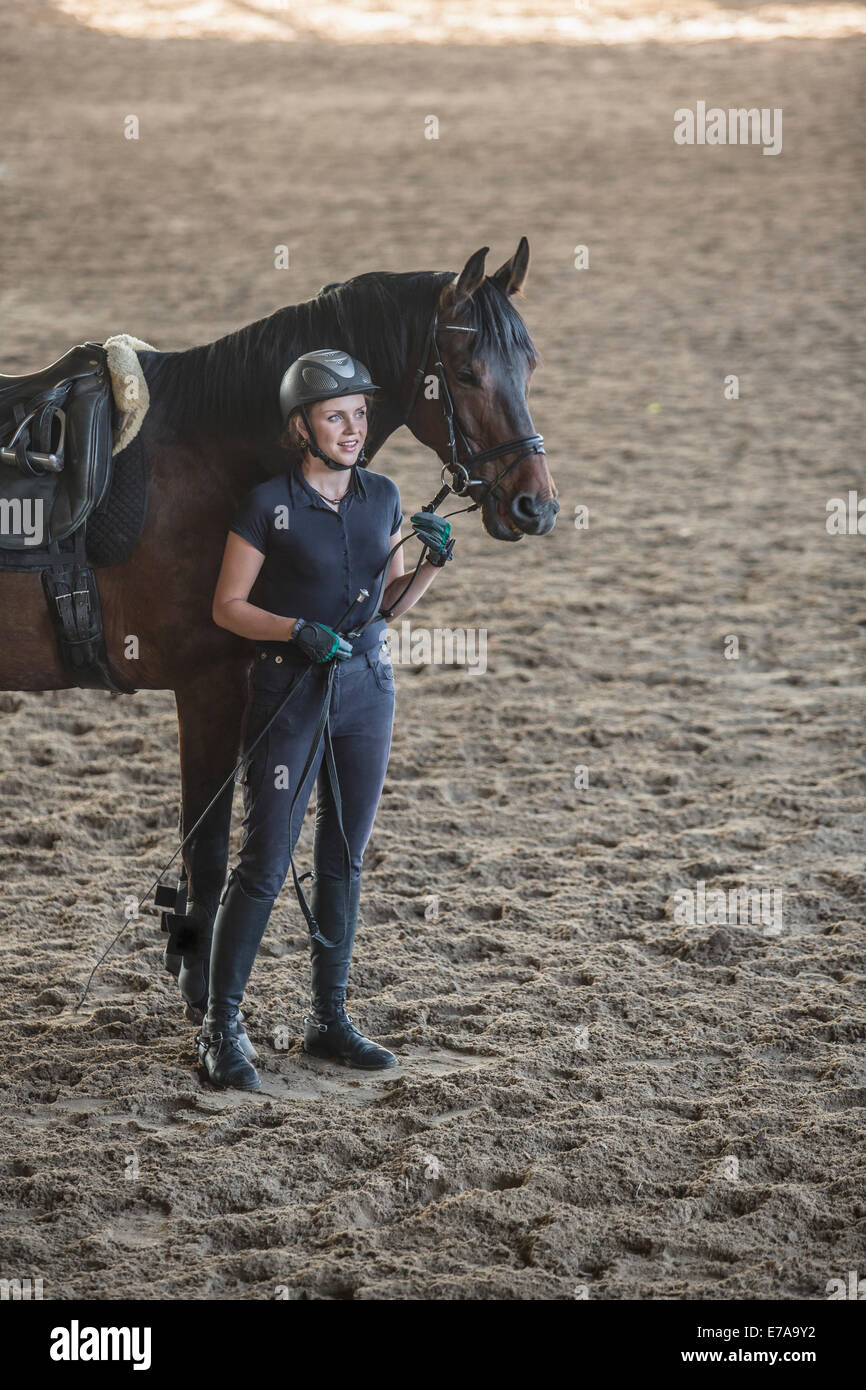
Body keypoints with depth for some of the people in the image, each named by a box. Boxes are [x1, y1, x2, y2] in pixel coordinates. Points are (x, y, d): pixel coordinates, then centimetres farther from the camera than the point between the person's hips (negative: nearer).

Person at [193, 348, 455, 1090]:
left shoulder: (383, 495, 5)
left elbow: (390, 605, 11)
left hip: (368, 686, 5)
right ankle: (222, 1028, 3)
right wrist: (299, 630, -21)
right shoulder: (268, 505, -10)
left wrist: (434, 563, -7)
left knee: (345, 861, 10)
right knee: (265, 863, -6)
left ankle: (329, 1019, 19)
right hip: (291, 690, -5)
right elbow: (227, 607, -6)